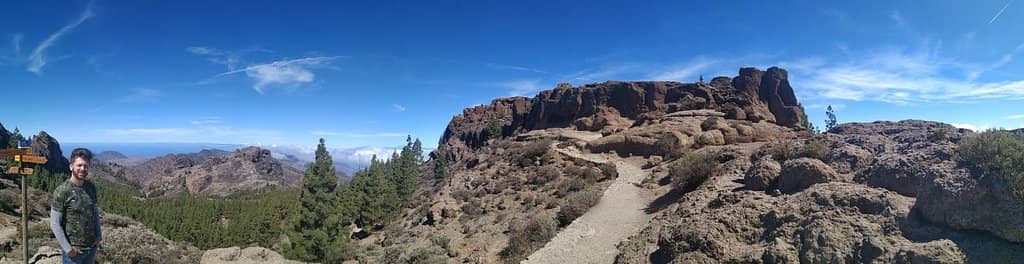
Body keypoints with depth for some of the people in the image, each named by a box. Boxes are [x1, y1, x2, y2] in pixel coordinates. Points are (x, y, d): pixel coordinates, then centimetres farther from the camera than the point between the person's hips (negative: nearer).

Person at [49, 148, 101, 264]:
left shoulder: (91, 187, 1)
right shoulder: (62, 191, -14)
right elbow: (55, 224, -13)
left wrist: (98, 235, 5)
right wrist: (68, 249, -14)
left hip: (92, 247, 5)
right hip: (74, 250, -5)